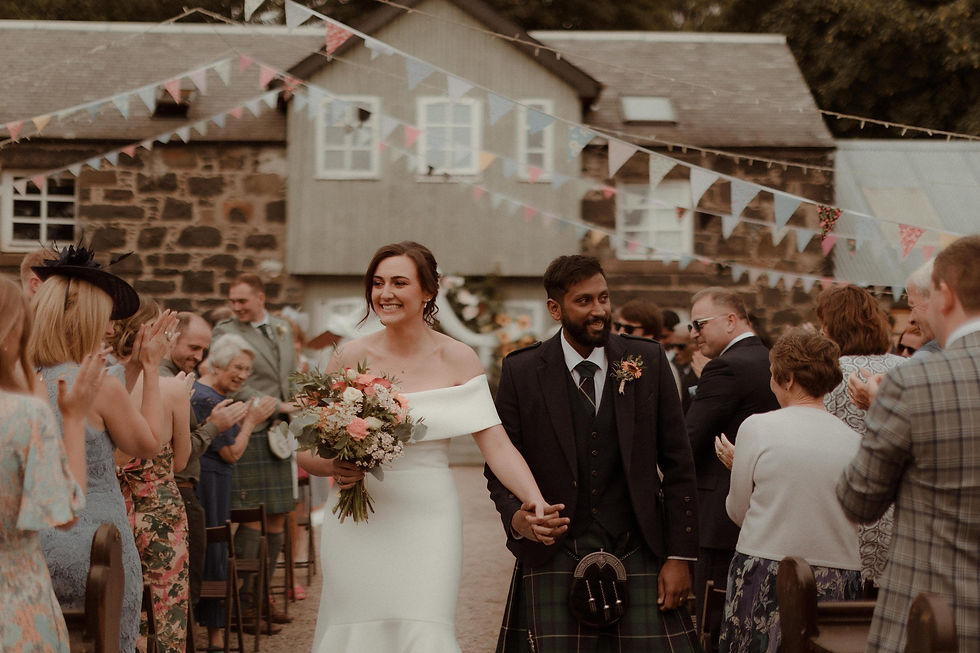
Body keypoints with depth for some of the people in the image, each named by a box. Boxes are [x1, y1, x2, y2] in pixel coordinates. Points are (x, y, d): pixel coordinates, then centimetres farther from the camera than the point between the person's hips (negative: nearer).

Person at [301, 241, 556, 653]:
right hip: (357, 526, 1)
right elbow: (307, 452, 6)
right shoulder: (349, 358, 2)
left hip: (427, 525, -1)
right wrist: (335, 466, -16)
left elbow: (496, 444, -9)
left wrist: (535, 502, -25)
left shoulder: (457, 360, 0)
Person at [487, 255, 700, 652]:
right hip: (553, 560, -1)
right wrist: (516, 517, -17)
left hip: (637, 557, 1)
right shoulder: (521, 372, 1)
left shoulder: (648, 361, 4)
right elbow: (501, 464, 5)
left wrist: (680, 557, 1)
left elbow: (678, 465, 5)